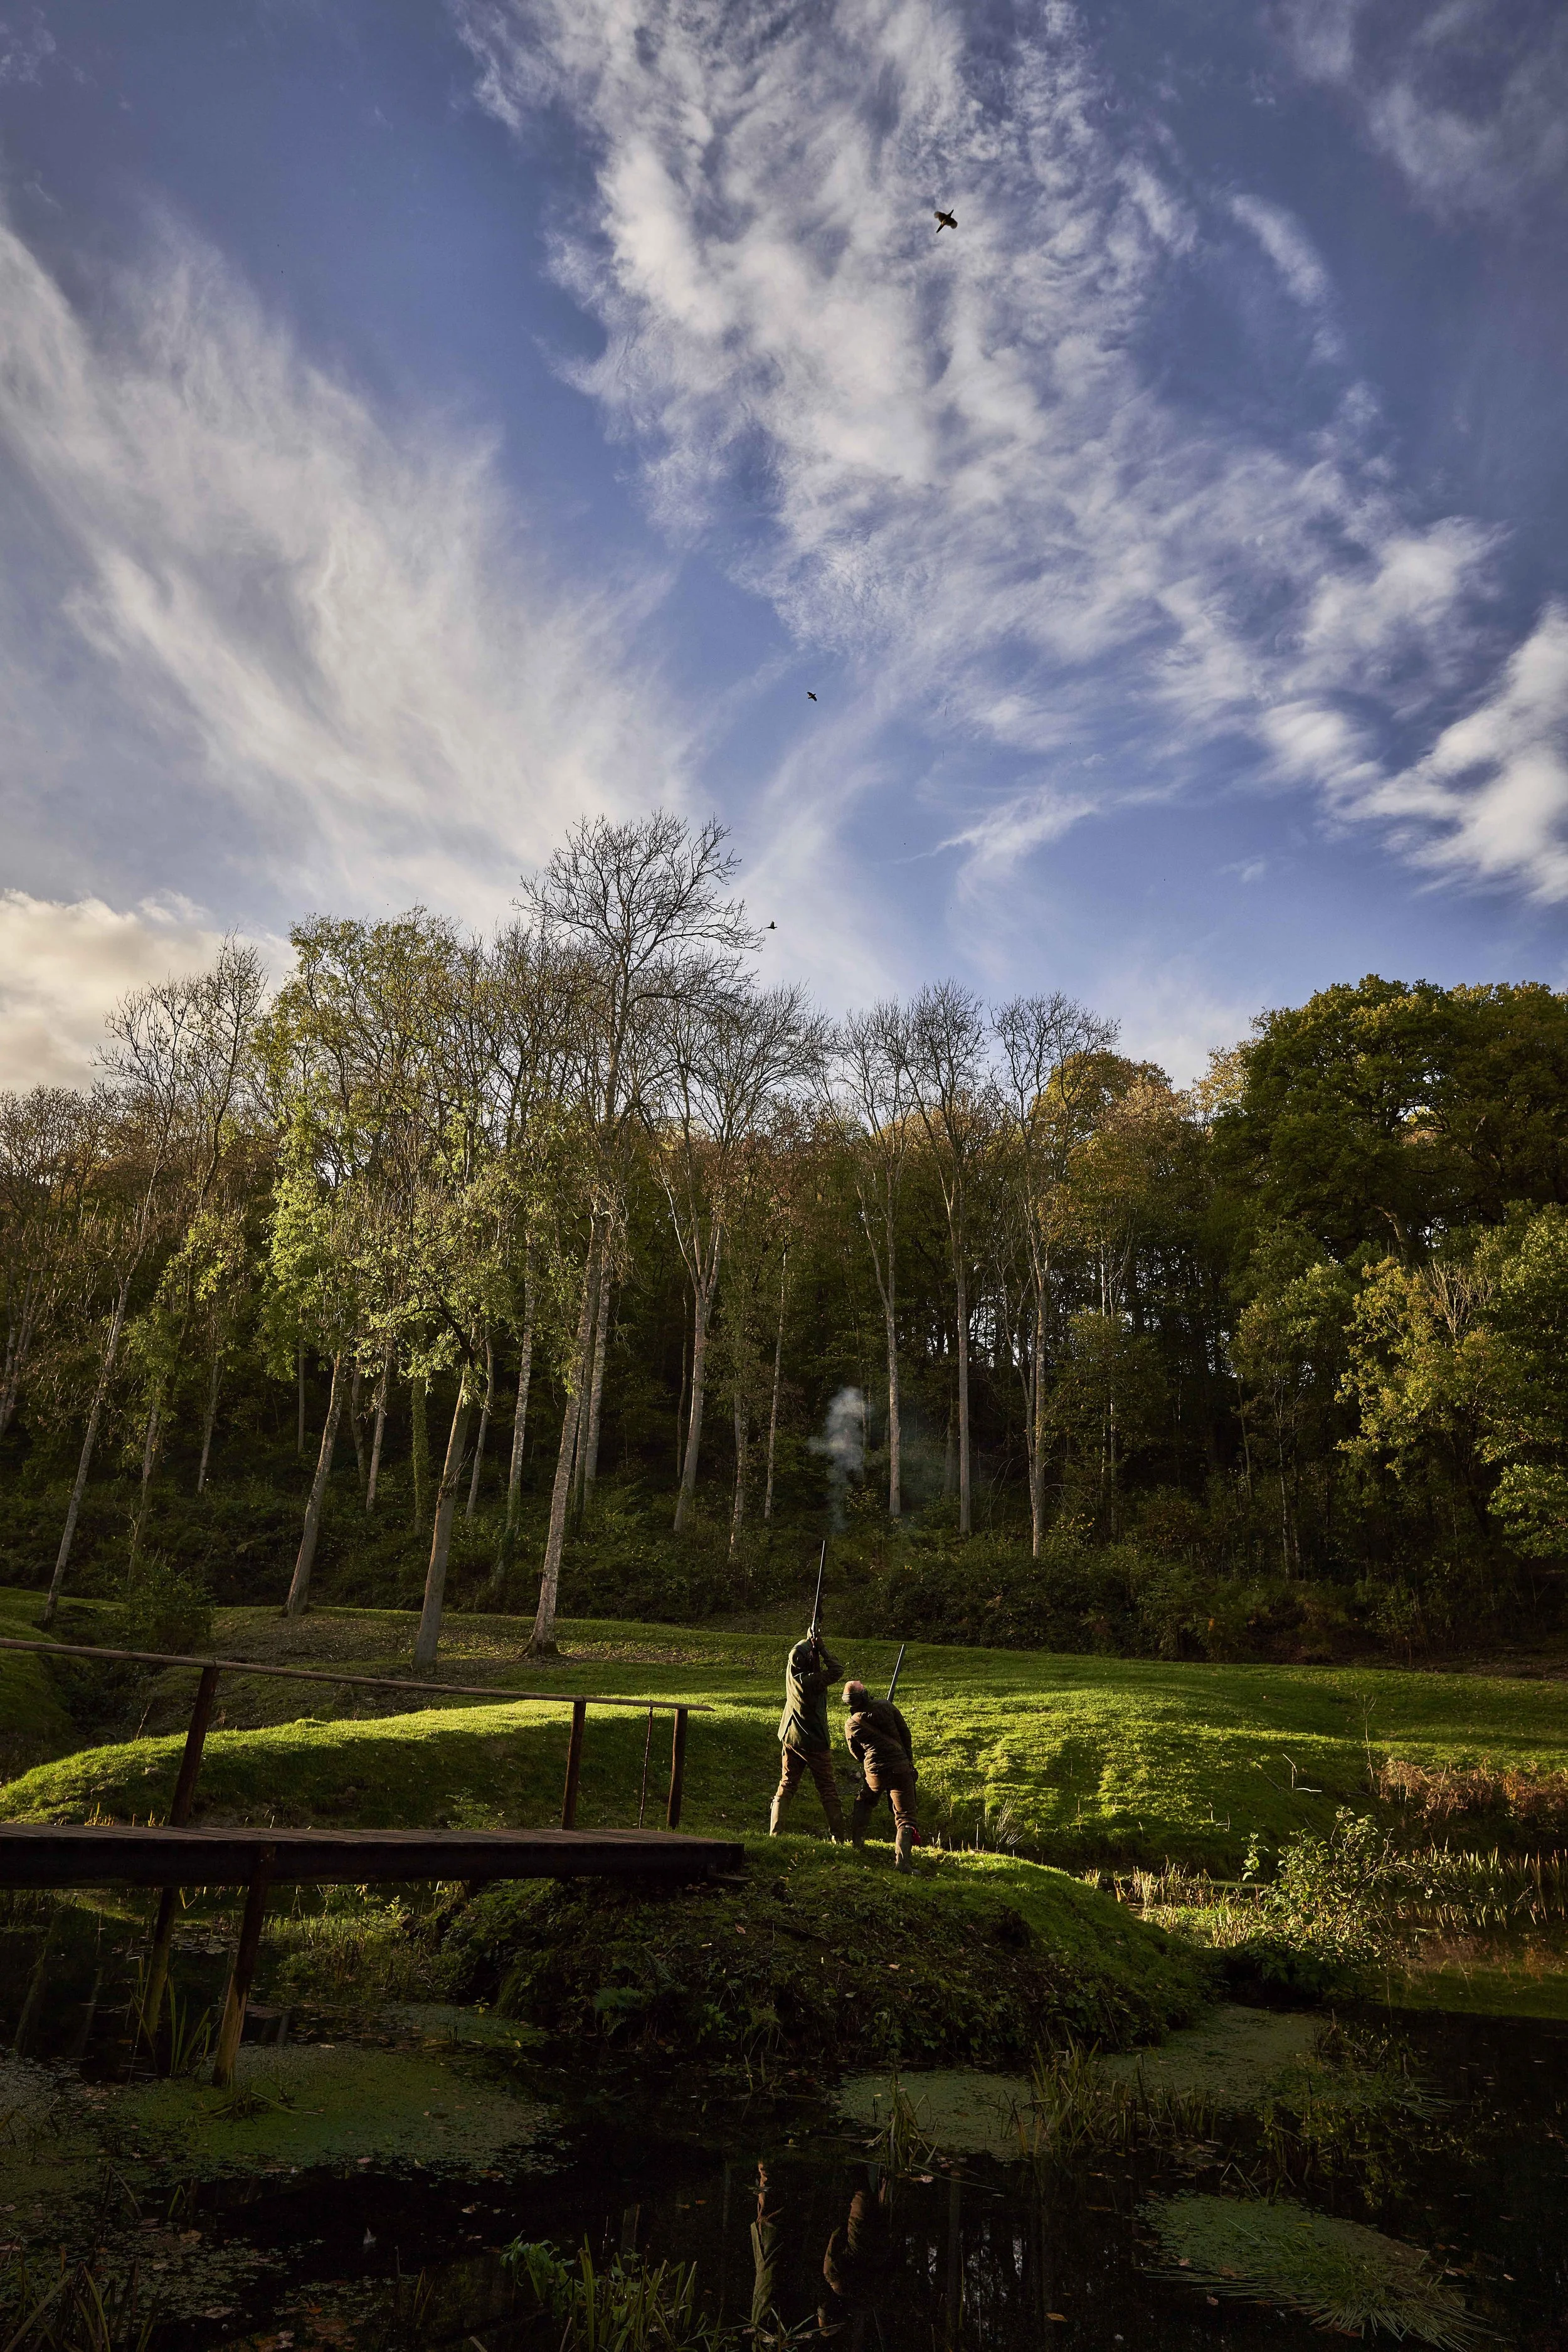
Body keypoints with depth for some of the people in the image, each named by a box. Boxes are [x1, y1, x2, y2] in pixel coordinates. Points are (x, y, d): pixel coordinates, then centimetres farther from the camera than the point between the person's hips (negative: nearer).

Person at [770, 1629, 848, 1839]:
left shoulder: (792, 1672, -7)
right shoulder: (814, 1681, -24)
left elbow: (796, 1651, 11)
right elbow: (837, 1670, -16)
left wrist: (810, 1640, 6)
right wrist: (822, 1648, -15)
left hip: (790, 1739, 6)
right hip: (815, 1742, -5)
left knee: (786, 1785, 12)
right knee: (828, 1788, 5)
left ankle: (774, 1832, 6)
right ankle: (839, 1835, 7)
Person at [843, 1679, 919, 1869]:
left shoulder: (851, 1725, 0)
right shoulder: (886, 1706, -1)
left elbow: (858, 1755, 11)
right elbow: (905, 1734, 5)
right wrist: (910, 1761, 14)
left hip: (874, 1772, 1)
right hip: (900, 1767, -1)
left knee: (864, 1804, 32)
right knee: (905, 1816, 0)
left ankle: (856, 1842, 35)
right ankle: (902, 1860, -16)